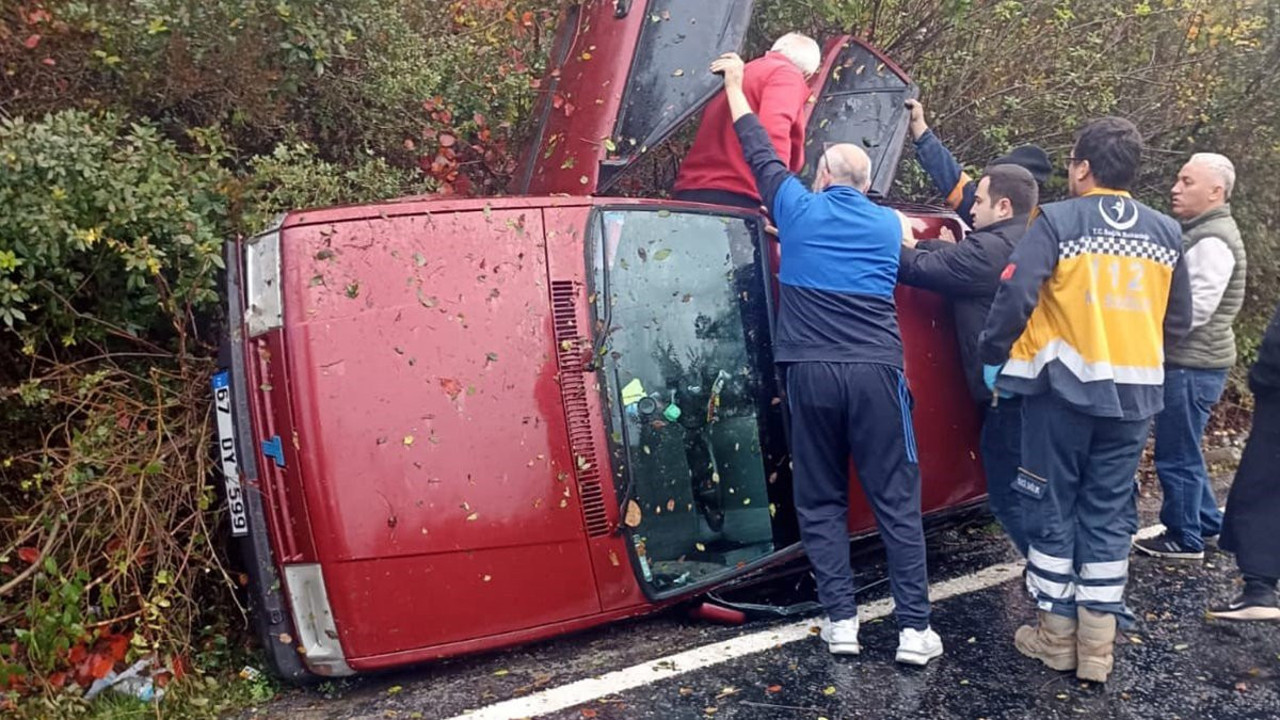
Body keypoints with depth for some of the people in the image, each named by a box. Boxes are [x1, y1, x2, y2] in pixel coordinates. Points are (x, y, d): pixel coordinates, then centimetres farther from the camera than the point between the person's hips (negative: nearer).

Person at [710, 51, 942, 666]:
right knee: (896, 502, 5)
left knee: (821, 502, 9)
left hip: (811, 372, -1)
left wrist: (734, 82, 37)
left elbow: (758, 149, 22)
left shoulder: (799, 209, 8)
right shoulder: (889, 224, 15)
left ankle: (841, 621, 8)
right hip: (875, 372, 1)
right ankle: (915, 629, 6)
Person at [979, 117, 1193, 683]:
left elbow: (1015, 296, -18)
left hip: (1064, 388, -4)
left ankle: (1056, 636, 16)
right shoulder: (1166, 233, 9)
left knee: (1052, 510, 8)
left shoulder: (1057, 221, -8)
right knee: (1109, 515, 11)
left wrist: (994, 359, -4)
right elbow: (1179, 322, 13)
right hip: (1135, 394, 5)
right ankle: (1098, 646, 15)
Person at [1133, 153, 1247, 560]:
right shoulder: (1199, 233, 15)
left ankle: (1185, 538, 11)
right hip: (1189, 361, 10)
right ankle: (1206, 521, 31)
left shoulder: (1212, 241, -16)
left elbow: (1194, 310, -22)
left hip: (1193, 365, -10)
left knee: (1176, 455, -1)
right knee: (1184, 451, 19)